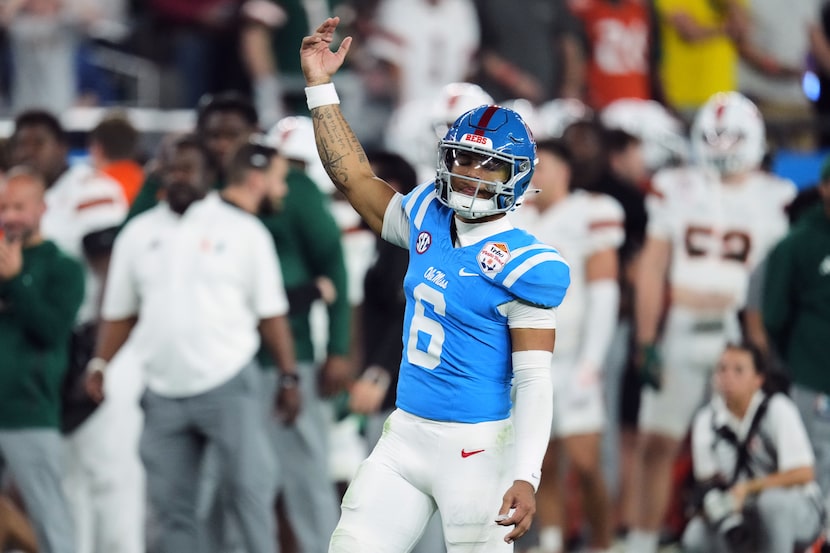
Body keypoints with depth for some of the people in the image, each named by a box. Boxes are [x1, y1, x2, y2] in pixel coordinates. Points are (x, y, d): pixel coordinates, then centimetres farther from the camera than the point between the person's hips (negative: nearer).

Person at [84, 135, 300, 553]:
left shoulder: (244, 230, 0)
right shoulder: (139, 233, 9)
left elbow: (271, 314, 2)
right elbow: (119, 312, 12)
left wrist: (288, 377, -3)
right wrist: (99, 365, -2)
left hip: (229, 387, -3)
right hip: (164, 392, 3)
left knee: (250, 491, -6)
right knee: (172, 507, 6)